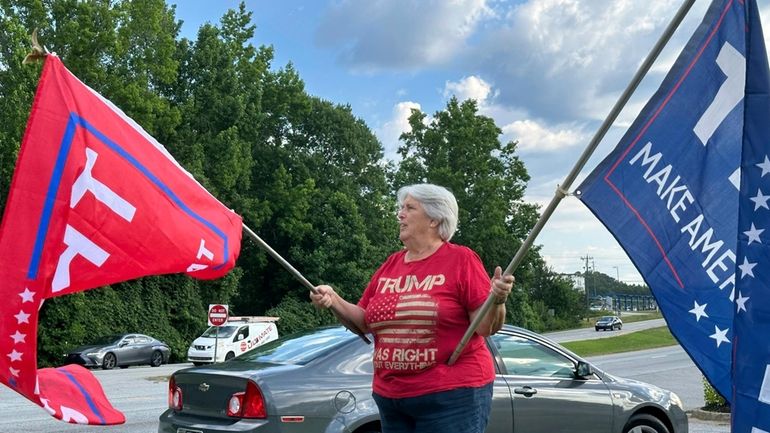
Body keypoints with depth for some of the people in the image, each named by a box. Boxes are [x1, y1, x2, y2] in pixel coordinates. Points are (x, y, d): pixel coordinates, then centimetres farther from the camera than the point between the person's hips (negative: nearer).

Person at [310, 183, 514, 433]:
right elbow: (366, 322, 15)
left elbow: (486, 328, -8)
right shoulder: (391, 265, 11)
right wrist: (334, 300, 1)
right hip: (391, 398, 6)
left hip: (451, 396, -6)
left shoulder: (461, 259, -6)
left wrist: (497, 301, -27)